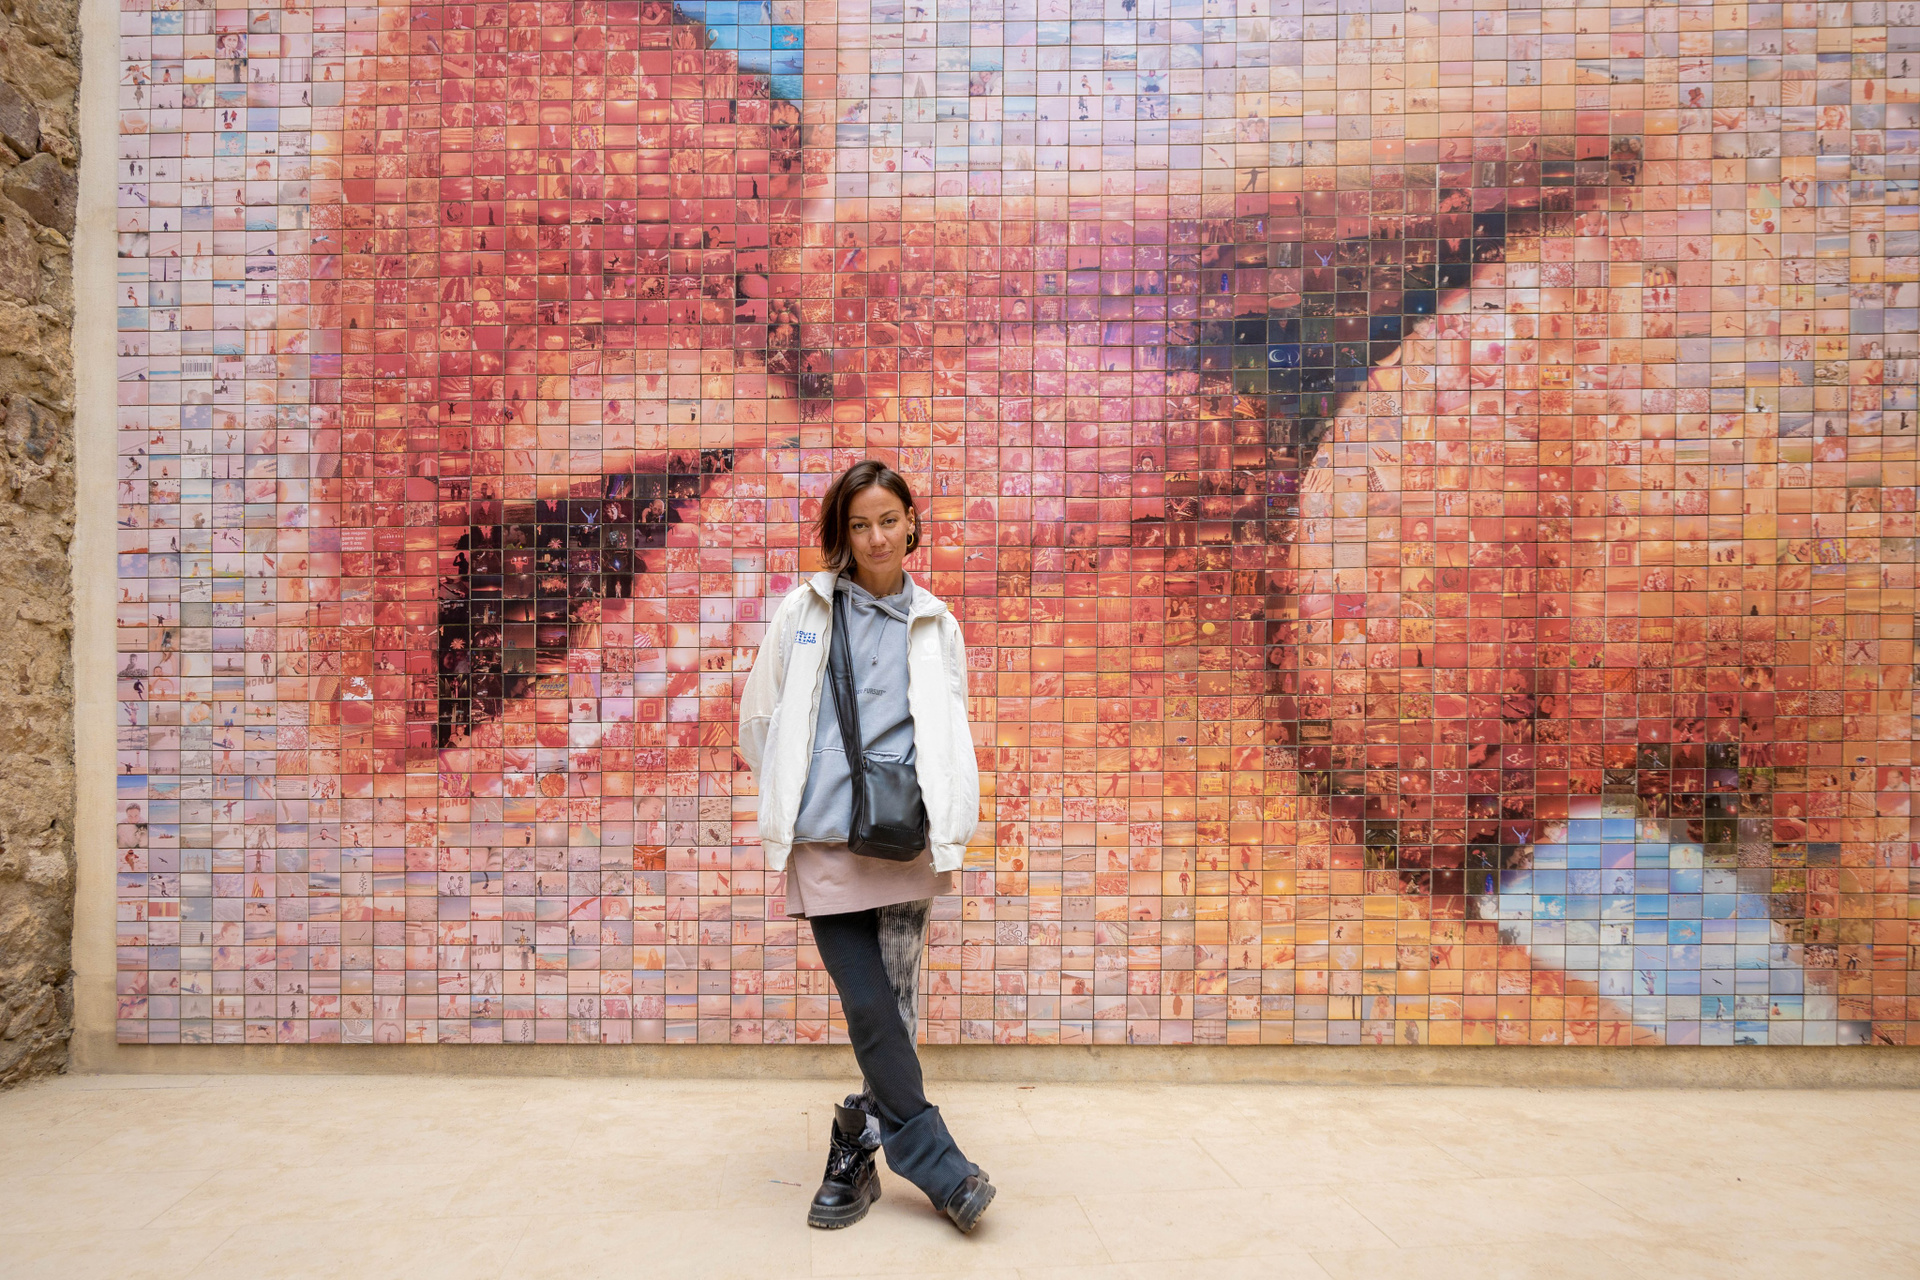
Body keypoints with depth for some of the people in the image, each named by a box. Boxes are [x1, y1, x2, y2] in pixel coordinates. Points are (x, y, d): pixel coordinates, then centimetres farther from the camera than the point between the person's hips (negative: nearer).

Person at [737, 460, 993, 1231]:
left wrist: (947, 825, 6)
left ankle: (854, 1153, 28)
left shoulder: (936, 624, 9)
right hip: (824, 847, -1)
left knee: (894, 1007, 8)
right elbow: (759, 721, 11)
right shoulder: (802, 612, 5)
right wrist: (790, 803, 9)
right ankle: (937, 1165, 13)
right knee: (869, 1008, -3)